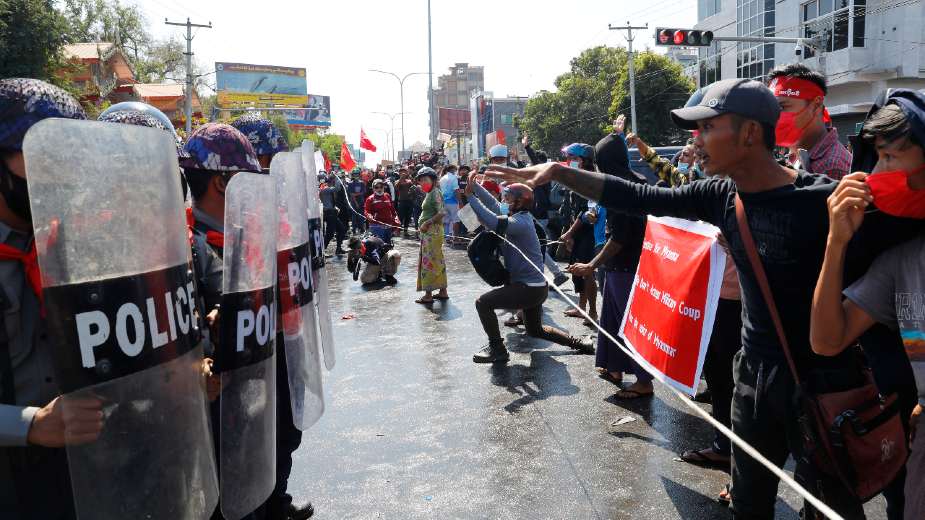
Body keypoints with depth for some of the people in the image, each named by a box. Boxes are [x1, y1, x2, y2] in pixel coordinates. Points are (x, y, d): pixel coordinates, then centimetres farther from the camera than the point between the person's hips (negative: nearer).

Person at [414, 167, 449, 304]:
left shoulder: (435, 192, -13)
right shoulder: (430, 193, 15)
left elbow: (441, 213, -22)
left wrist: (427, 223, -17)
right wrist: (423, 224, 7)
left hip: (432, 232, -10)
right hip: (429, 232, 10)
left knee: (429, 261, -6)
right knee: (438, 261, 14)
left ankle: (428, 295, -2)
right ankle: (443, 291, 22)